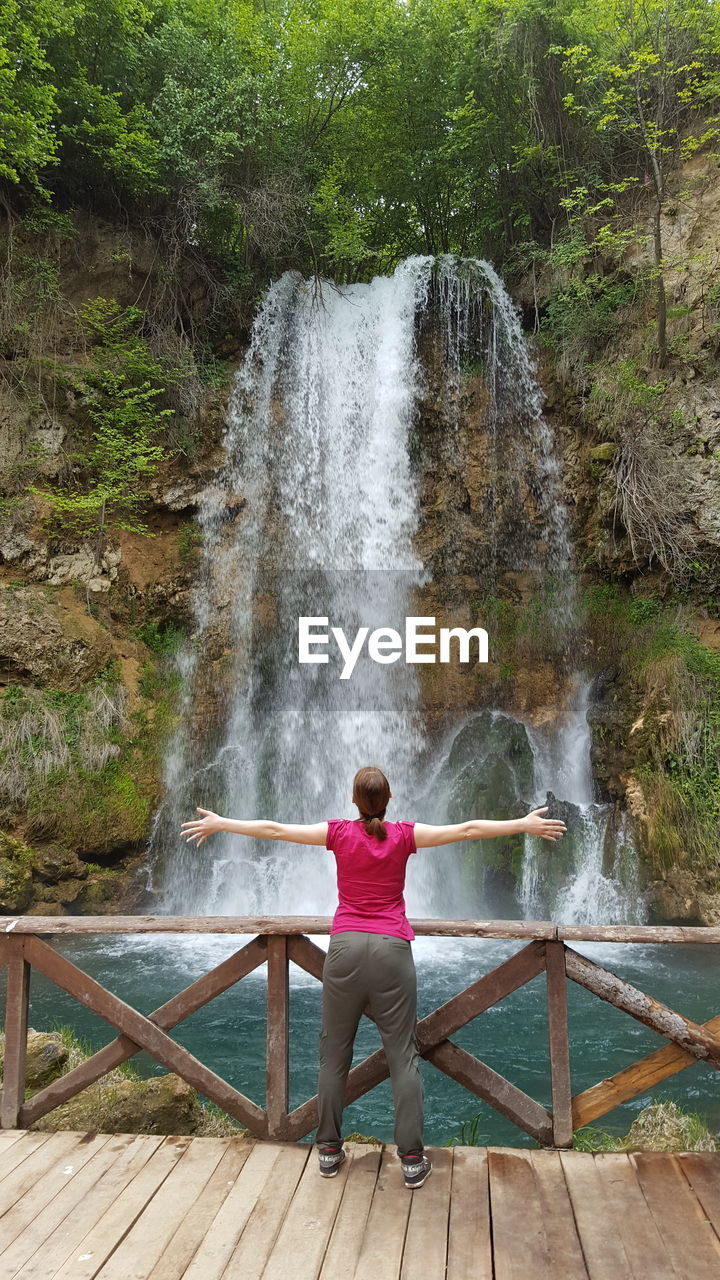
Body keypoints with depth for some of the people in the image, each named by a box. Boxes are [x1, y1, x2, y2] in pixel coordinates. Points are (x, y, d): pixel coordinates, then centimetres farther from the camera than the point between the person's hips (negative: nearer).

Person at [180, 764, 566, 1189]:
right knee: (403, 1055, 5)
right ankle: (413, 1160, 7)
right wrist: (525, 825, 7)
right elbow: (467, 829, -1)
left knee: (335, 1053, 12)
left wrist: (220, 823, 15)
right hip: (392, 948, -1)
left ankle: (329, 1151, 20)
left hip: (346, 946, 1)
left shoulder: (340, 833, 1)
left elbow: (274, 829, 4)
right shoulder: (404, 835, -1)